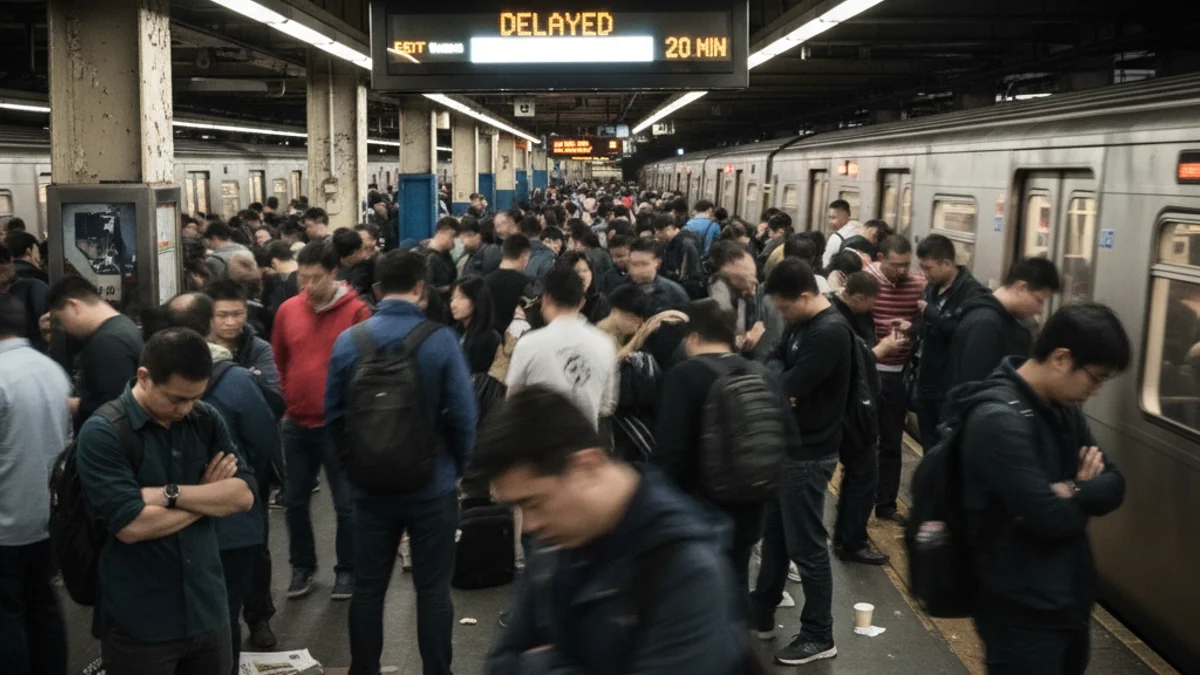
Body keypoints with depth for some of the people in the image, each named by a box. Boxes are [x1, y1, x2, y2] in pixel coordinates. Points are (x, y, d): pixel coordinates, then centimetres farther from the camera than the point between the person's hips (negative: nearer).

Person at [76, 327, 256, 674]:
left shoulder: (207, 420, 3)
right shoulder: (102, 433, -13)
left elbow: (244, 495, -4)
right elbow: (131, 525, -21)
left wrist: (170, 493, -16)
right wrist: (208, 495, -8)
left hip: (208, 611, 5)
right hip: (138, 625, -4)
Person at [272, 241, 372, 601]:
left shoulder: (356, 311, -11)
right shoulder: (287, 310, 2)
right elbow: (279, 361, 13)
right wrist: (288, 400, 11)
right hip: (296, 423, 4)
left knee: (346, 504, 5)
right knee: (296, 500, 13)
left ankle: (347, 570, 21)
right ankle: (302, 566, 29)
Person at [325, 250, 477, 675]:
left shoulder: (348, 341, -6)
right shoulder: (440, 340, -15)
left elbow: (333, 415, 1)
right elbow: (462, 414, -13)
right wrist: (458, 466, 4)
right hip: (432, 485, -2)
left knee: (368, 588, 14)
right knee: (433, 589, 9)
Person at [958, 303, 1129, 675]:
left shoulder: (1063, 409, 5)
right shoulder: (999, 420, -25)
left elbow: (1114, 485, 4)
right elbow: (1051, 519, -27)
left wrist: (1072, 491, -17)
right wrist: (1085, 493, -6)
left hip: (1070, 600, 9)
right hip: (1024, 612, -9)